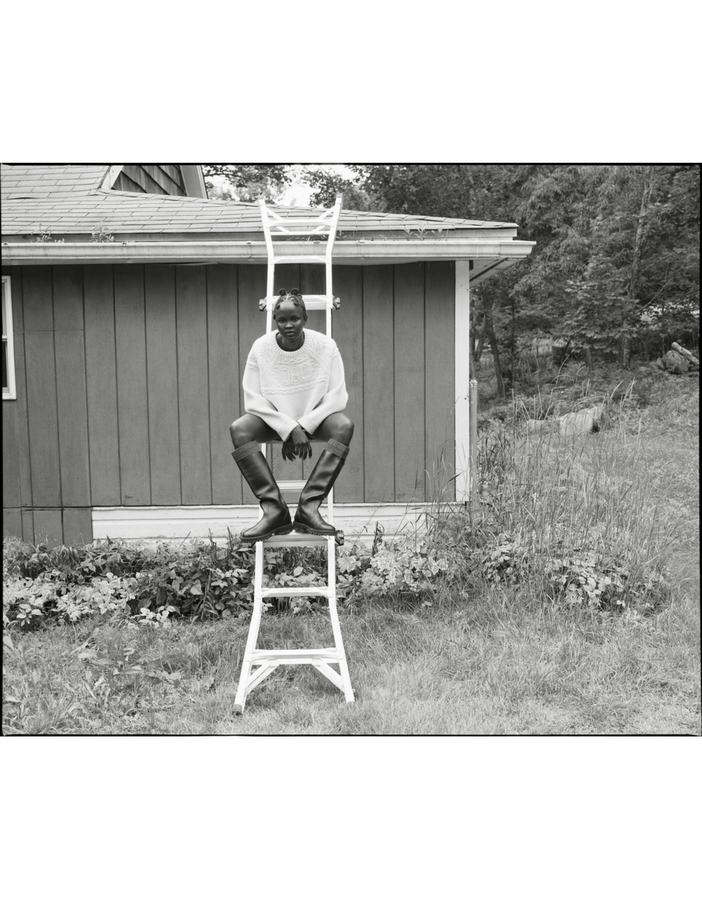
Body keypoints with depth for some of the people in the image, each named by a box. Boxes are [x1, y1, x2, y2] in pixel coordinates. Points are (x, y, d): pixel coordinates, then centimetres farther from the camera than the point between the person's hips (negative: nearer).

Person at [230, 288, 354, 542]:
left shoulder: (325, 346, -13)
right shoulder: (261, 348, -12)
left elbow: (337, 396, -14)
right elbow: (253, 399, -12)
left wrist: (302, 427, -22)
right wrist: (289, 429, -24)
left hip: (316, 417, 0)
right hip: (274, 418, 1)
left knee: (344, 426, -33)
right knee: (238, 429, -28)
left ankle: (309, 506, -33)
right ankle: (274, 509, -31)